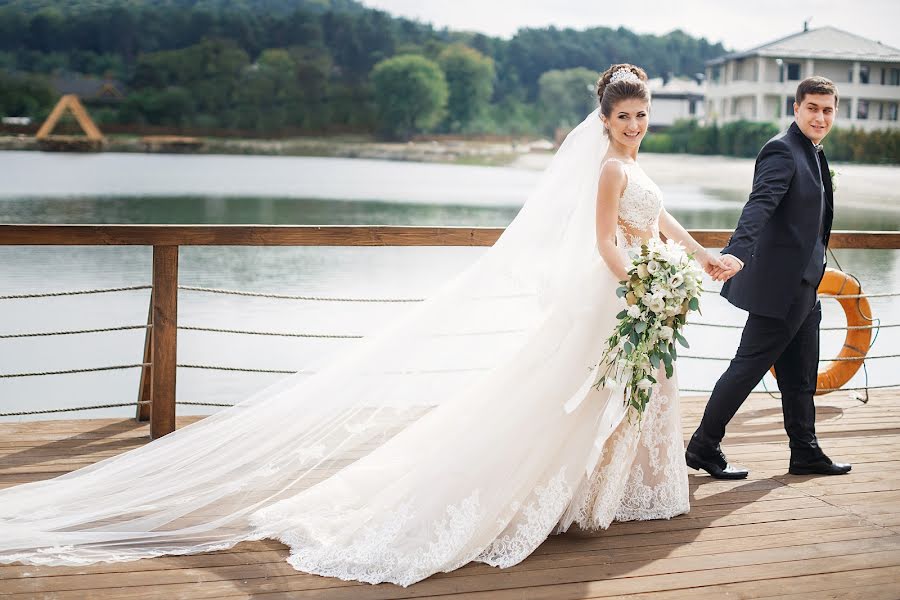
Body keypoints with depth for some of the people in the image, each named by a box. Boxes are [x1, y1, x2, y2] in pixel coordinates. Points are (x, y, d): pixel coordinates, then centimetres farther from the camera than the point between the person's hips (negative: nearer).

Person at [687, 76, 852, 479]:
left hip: (802, 290, 9)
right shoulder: (782, 151, -15)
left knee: (801, 378, 16)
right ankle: (703, 447, 9)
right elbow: (759, 205, -31)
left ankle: (806, 454, 28)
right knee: (748, 367, -2)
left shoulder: (813, 154, 16)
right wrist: (737, 253, -46)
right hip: (779, 286, -9)